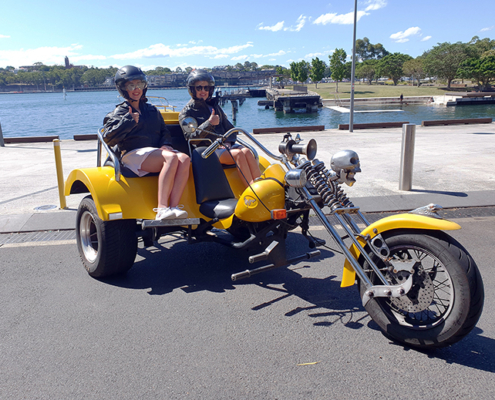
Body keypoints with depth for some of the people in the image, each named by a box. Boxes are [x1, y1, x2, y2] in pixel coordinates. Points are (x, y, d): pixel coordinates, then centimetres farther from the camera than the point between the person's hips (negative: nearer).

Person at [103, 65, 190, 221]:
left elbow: (164, 131, 28)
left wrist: (165, 144, 4)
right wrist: (129, 121, -12)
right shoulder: (119, 112, 12)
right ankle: (162, 209, -44)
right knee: (171, 158, -35)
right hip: (133, 154, -5)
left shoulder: (152, 110, 28)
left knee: (184, 159, -28)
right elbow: (108, 138, -2)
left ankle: (174, 207, -39)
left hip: (156, 152, 5)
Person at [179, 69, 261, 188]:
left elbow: (230, 128, 23)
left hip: (224, 146, 5)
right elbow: (191, 137, -8)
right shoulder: (187, 112, 6)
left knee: (246, 151, -26)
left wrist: (228, 142, 2)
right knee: (239, 154, -31)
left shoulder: (214, 106, 24)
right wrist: (209, 123, -17)